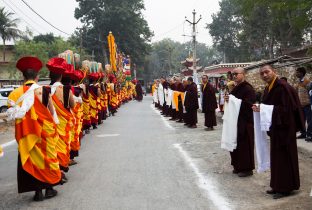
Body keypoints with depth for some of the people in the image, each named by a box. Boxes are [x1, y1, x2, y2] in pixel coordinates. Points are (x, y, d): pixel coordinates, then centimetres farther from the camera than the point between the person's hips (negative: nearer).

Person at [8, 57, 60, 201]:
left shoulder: (16, 93, -4)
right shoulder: (43, 90, -9)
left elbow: (13, 113, -3)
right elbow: (51, 111, -2)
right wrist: (52, 124, 12)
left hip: (26, 134, 2)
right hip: (44, 131, -1)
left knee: (32, 159, 11)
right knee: (47, 157, 12)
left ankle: (38, 191, 15)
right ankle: (49, 188, 20)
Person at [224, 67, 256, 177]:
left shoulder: (248, 88, -13)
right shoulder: (235, 88, 14)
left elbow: (248, 104, -22)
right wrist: (228, 99, -3)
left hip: (245, 121, -9)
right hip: (236, 120, 9)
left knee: (244, 144, -2)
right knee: (236, 143, 12)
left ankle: (247, 168, 9)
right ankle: (238, 166, 24)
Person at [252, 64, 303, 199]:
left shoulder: (283, 87, -17)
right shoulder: (268, 88, 11)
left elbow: (287, 108, -22)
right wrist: (259, 108, -4)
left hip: (284, 128, -9)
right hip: (275, 128, 9)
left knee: (284, 157, -1)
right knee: (276, 157, 14)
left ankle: (285, 188, 10)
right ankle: (278, 186, 24)